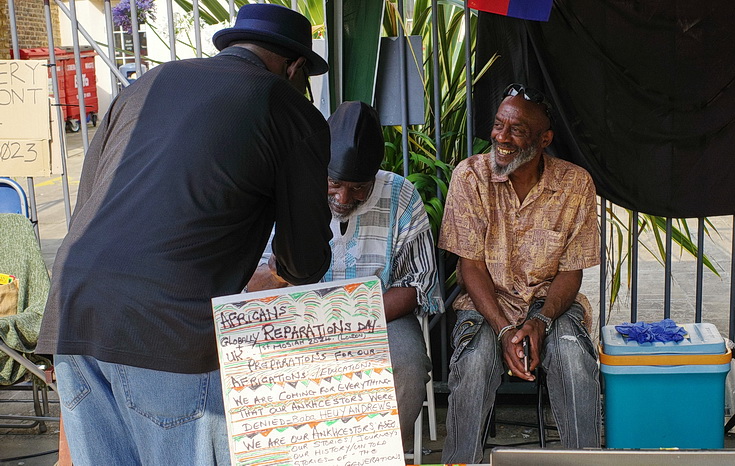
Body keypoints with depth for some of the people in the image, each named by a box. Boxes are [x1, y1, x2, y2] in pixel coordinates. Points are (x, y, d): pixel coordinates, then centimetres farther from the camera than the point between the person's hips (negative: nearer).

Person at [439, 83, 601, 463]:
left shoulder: (575, 184, -6)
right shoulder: (470, 176, -9)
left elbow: (571, 271, -2)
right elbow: (471, 265, -9)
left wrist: (542, 321, -21)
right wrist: (504, 330, -21)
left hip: (550, 302, 1)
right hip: (486, 301, -1)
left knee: (575, 361, -29)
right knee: (474, 363, -30)